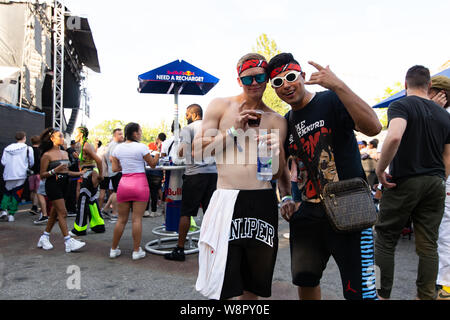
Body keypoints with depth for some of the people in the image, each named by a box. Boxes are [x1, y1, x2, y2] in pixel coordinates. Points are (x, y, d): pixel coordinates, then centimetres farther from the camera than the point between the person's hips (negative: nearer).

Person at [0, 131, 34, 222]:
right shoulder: (28, 148, -4)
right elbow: (31, 162, -3)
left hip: (8, 175, 3)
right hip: (20, 175, -3)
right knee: (17, 194, 4)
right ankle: (11, 214, 3)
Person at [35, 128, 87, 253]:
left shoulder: (65, 153, 13)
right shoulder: (47, 155, -8)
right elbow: (42, 175, -8)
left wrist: (79, 173, 10)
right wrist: (54, 171, -23)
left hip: (63, 184, 7)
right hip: (53, 185, -7)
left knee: (55, 212, 13)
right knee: (62, 212, -10)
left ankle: (44, 238, 26)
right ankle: (68, 242, -9)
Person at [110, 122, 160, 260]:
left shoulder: (118, 148, 6)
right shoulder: (141, 147, -7)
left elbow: (115, 168, 7)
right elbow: (152, 164, 0)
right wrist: (158, 153, 13)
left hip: (124, 183, 4)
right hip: (139, 183, -4)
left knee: (122, 219, 13)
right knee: (137, 219, 0)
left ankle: (114, 249, 21)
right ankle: (136, 251, 6)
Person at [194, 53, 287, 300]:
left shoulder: (276, 120, 10)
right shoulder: (221, 106, 5)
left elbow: (276, 172, 8)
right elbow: (198, 151, 0)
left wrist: (277, 150, -13)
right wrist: (233, 130, -8)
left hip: (263, 203, 3)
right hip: (227, 200, -2)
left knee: (254, 283, 15)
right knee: (221, 282, -2)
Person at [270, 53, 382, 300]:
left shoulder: (332, 101, -6)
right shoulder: (285, 123, 11)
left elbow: (373, 127, -24)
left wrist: (338, 85, -29)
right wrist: (286, 198, 8)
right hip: (308, 213, 6)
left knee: (359, 291, -2)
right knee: (304, 280, 18)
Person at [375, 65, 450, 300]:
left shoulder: (400, 105, -8)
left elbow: (394, 136, -28)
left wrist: (380, 169, -18)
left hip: (404, 182, -6)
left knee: (385, 241, 5)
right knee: (428, 245, 11)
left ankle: (382, 295, 10)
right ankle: (426, 296, 19)